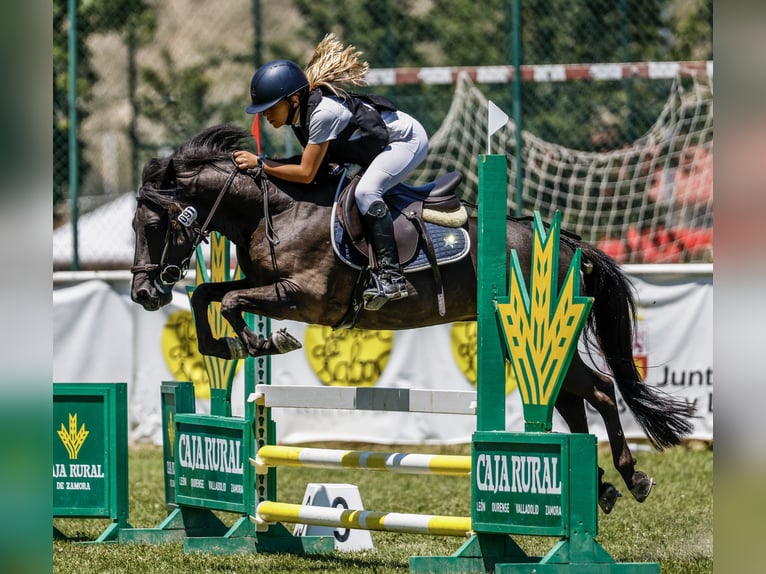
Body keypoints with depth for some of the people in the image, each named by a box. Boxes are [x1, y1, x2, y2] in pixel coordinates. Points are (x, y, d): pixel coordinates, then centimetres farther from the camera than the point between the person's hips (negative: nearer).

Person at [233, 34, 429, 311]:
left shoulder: (322, 113, -33)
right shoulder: (299, 111, -6)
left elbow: (306, 173, -30)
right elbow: (315, 161, 7)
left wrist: (260, 163, -28)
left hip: (408, 139, -10)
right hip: (378, 143, 10)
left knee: (366, 192, -28)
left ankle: (391, 276, -30)